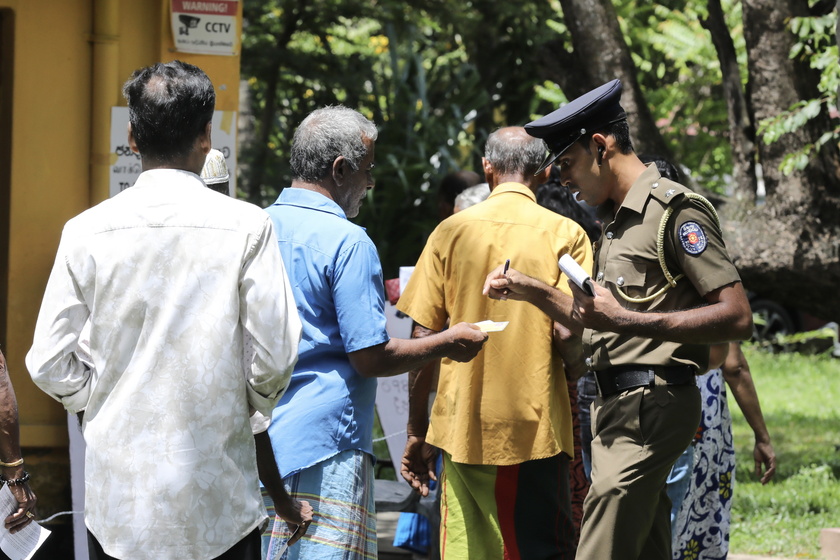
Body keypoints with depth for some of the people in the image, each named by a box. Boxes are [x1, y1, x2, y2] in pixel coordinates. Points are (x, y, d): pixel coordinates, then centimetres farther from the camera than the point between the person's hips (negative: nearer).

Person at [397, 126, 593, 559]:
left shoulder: (450, 232, 4)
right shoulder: (565, 234, -2)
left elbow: (424, 340, 2)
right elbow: (570, 336, -9)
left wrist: (417, 433, 9)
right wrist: (575, 368, 14)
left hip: (461, 425, 2)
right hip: (535, 426, -2)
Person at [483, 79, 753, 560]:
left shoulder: (675, 210, -9)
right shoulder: (617, 221, 21)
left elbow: (737, 318, -18)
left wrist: (627, 320, -23)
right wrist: (531, 291, 15)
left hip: (650, 407, -10)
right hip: (620, 408, 10)